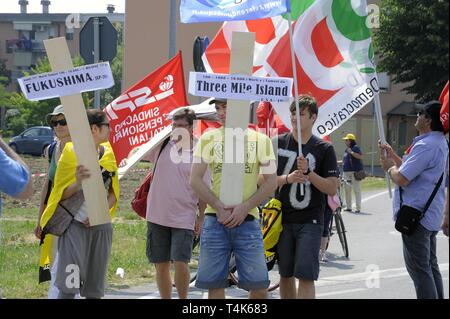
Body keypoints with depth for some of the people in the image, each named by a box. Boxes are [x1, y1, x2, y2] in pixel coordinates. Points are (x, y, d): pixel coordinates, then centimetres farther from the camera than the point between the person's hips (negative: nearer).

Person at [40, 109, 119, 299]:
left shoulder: (108, 154, 10)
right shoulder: (72, 153, -4)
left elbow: (113, 192, 13)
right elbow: (62, 195, -4)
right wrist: (78, 182, -24)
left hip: (101, 226, 5)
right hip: (76, 224, -5)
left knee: (94, 290, 6)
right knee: (68, 287, -14)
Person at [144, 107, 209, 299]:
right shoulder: (162, 146, 3)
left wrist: (201, 218, -1)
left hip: (184, 219, -3)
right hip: (157, 217, 3)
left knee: (180, 263, -12)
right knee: (161, 265, 9)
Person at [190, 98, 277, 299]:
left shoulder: (261, 140, 6)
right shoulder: (208, 139, 7)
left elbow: (271, 182, 4)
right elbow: (195, 180, 3)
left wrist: (244, 208, -9)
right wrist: (219, 207, -9)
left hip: (248, 220, -1)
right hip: (214, 221, 1)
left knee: (259, 286, -5)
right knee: (214, 284, 2)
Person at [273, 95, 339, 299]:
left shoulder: (324, 149, 0)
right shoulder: (278, 143, 5)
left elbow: (332, 188, -3)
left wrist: (308, 173, -17)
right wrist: (288, 178, -15)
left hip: (310, 221, -3)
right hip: (283, 219, 3)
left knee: (305, 276, -11)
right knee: (285, 274, 10)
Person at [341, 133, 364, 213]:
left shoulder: (356, 148, -7)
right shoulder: (347, 149, 18)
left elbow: (360, 156, -21)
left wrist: (351, 152, -22)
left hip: (355, 172, -9)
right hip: (347, 172, 9)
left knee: (357, 190, -6)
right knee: (347, 189, 10)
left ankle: (358, 208, -5)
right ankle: (348, 207, 20)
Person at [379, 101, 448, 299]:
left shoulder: (426, 145, -21)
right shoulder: (439, 143, 14)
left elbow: (402, 179, -23)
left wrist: (389, 167, -3)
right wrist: (393, 156, 17)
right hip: (431, 215, 11)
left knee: (419, 268, -6)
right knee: (430, 266, 16)